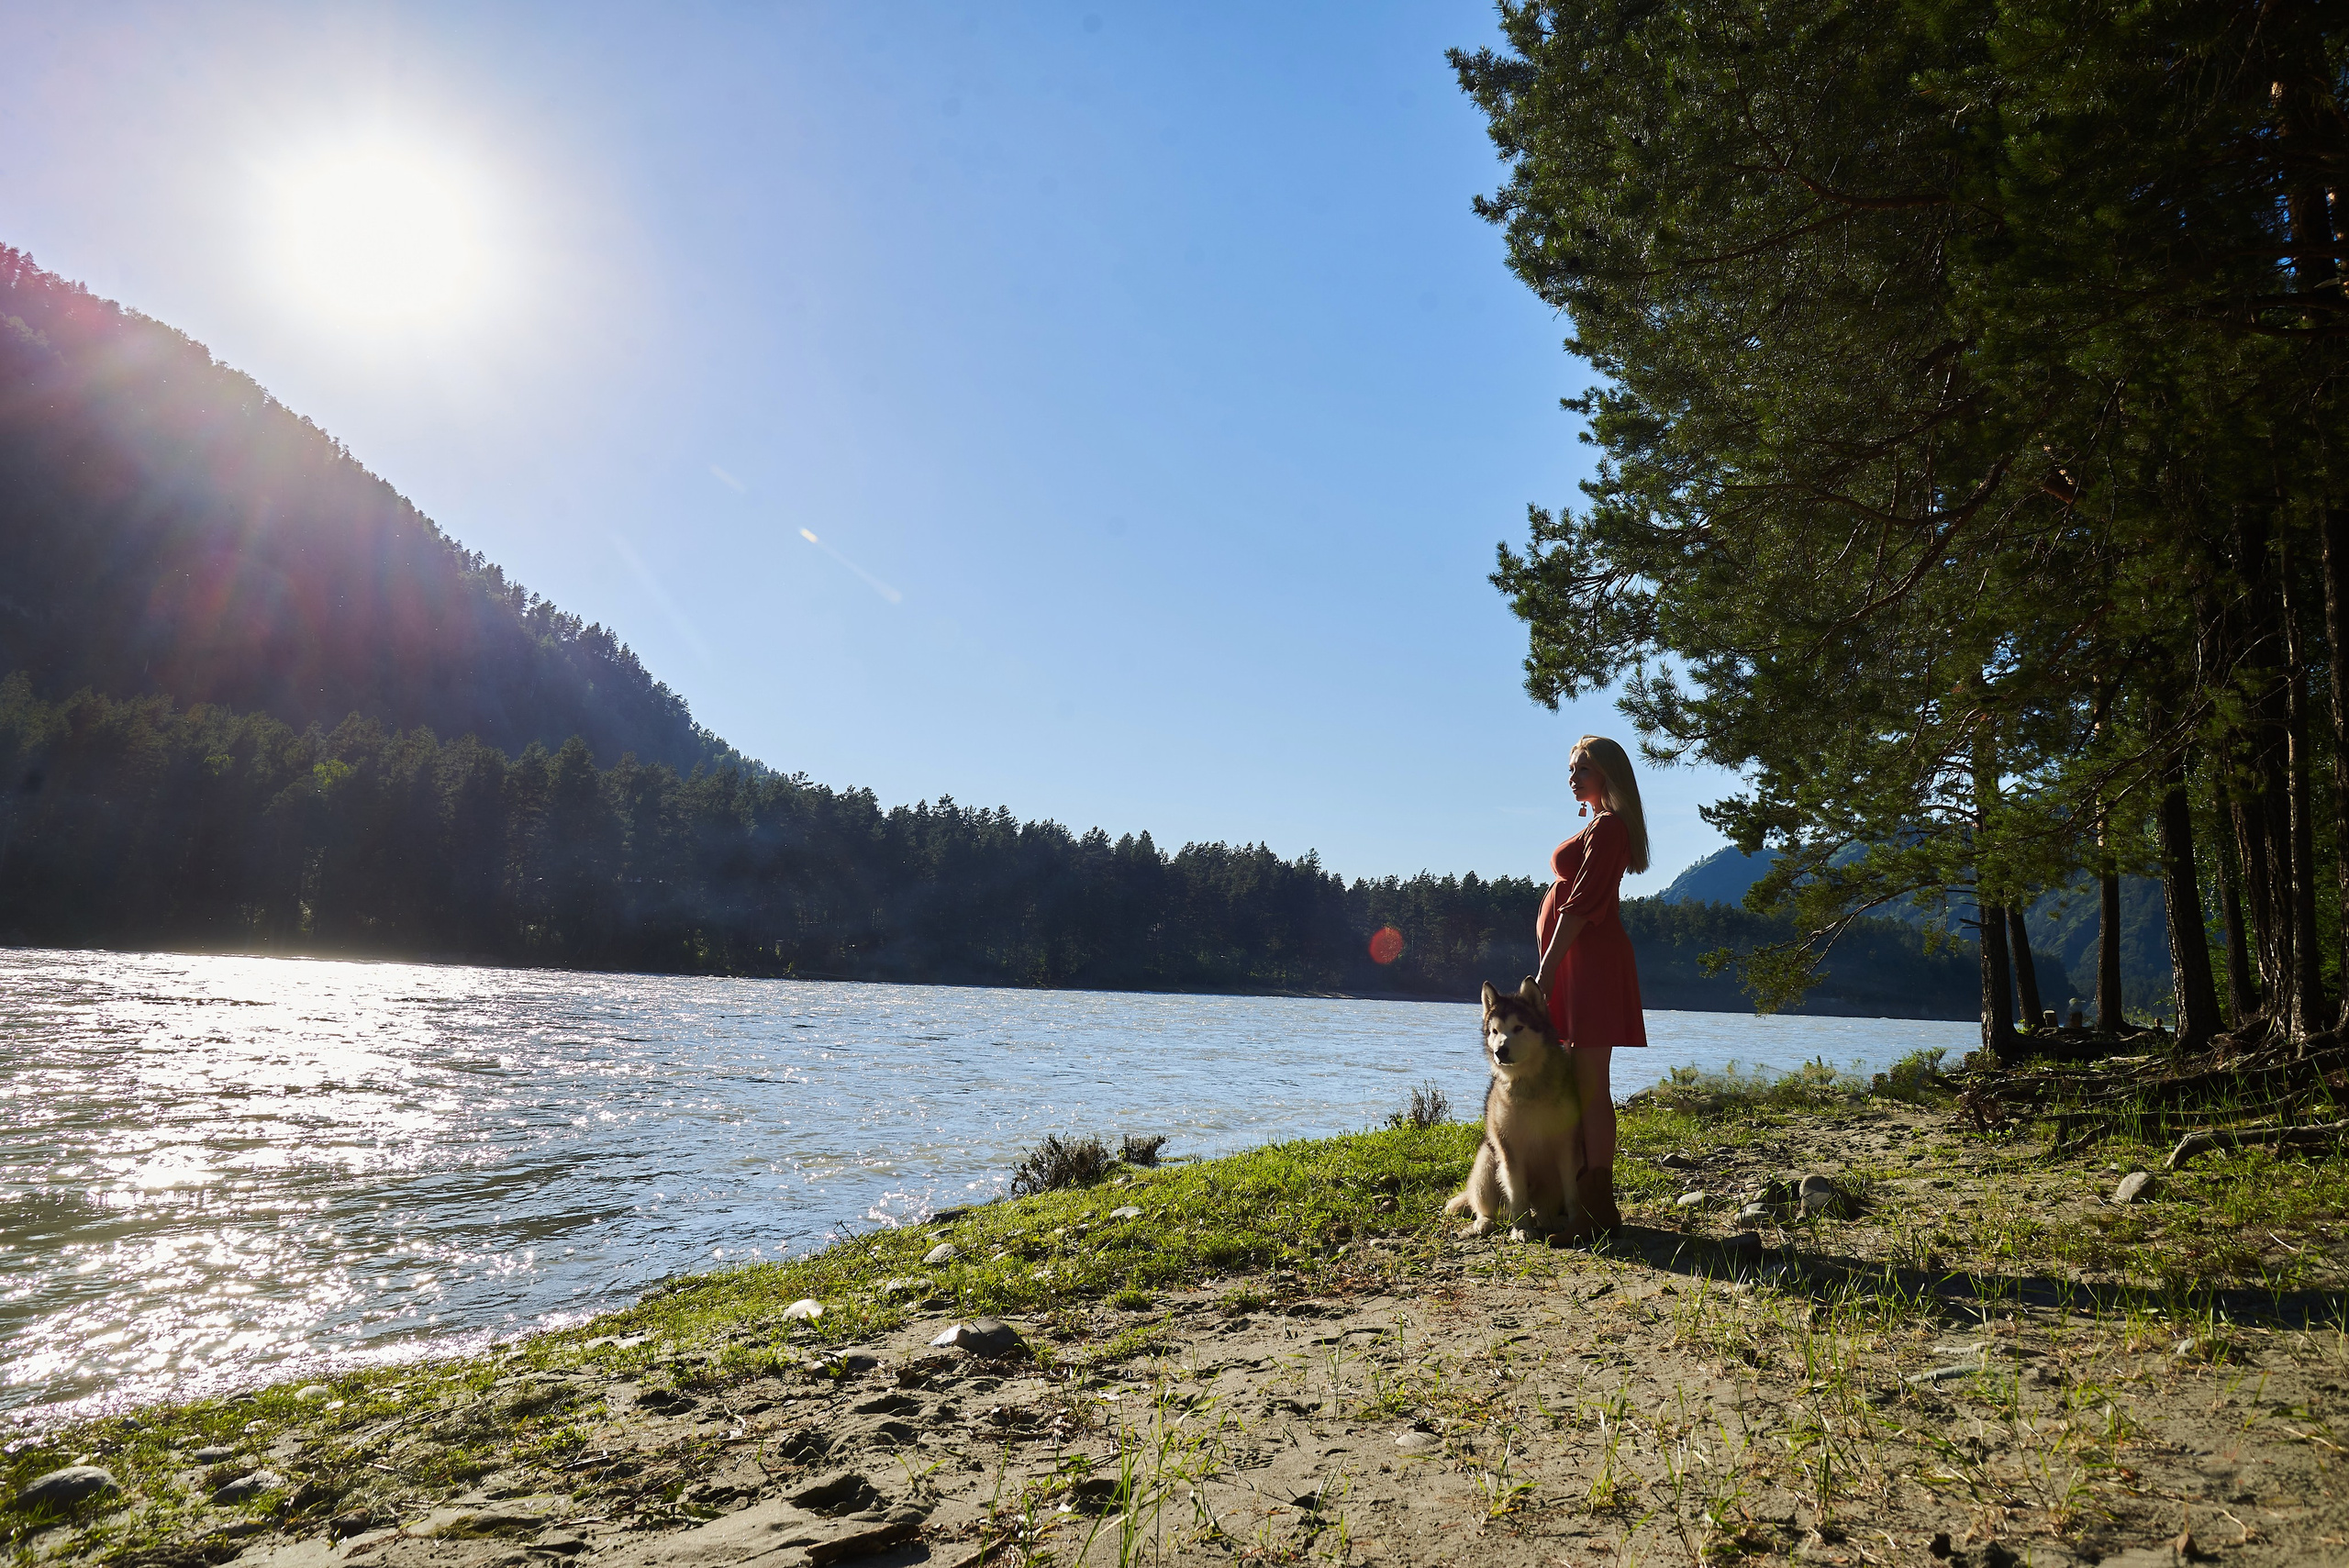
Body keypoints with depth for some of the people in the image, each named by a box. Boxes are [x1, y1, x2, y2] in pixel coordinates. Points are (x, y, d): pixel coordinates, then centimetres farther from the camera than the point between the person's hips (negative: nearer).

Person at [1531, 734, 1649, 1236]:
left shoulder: (1606, 826, -10)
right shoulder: (1603, 826, 21)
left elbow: (1581, 904, -17)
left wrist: (1547, 970, -19)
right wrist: (1553, 970, 19)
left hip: (1588, 961, -10)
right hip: (1583, 963, 10)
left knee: (1589, 1085, -9)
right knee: (1577, 1083, 11)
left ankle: (1598, 1206, -6)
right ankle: (1587, 1195, 16)